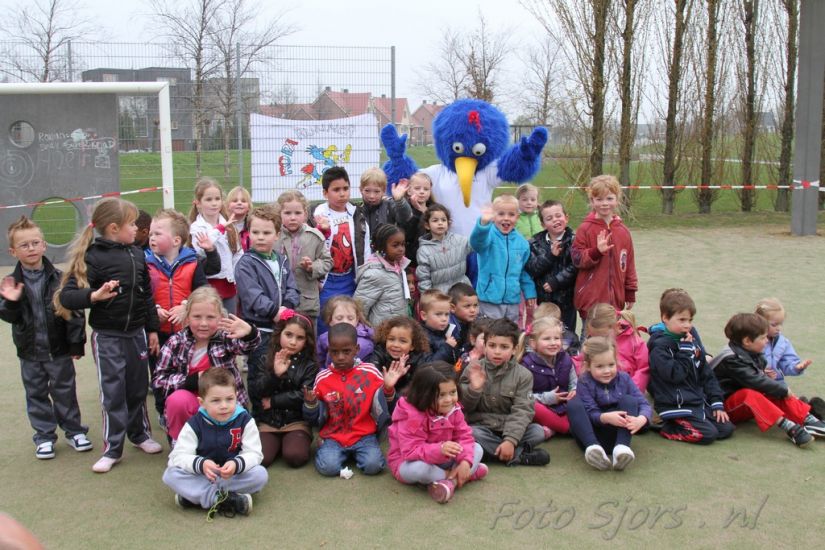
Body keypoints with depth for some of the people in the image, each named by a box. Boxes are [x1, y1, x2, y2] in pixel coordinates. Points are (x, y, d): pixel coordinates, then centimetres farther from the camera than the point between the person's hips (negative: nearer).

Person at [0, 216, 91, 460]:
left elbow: (74, 311, -8)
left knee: (65, 391, 10)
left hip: (59, 348, -2)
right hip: (30, 352, 2)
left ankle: (73, 430, 24)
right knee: (36, 394, 12)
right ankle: (44, 436, 24)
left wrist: (76, 343, -8)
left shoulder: (59, 278, -10)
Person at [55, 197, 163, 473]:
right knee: (113, 392, 3)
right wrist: (93, 296, -37)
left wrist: (152, 329, 12)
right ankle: (112, 448, 15)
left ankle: (140, 434, 34)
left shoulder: (137, 254, 4)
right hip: (107, 336, -5)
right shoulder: (94, 257, -14)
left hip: (137, 333, 5)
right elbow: (66, 296, -20)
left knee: (138, 387, 15)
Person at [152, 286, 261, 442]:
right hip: (190, 404, 0)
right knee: (177, 399, -28)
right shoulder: (176, 342, -6)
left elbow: (248, 345, -32)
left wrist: (250, 333, -57)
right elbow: (158, 380, -8)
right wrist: (192, 380, -21)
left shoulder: (226, 338, -10)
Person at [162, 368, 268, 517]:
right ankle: (229, 500, -35)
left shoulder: (245, 420, -9)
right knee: (170, 474, -25)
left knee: (261, 474, -28)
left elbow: (254, 454, -14)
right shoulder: (194, 424, -8)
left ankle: (194, 495, -27)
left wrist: (237, 464, -36)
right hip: (202, 477, 0)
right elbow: (179, 456, -15)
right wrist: (200, 464, -36)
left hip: (234, 476, 0)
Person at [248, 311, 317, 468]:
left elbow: (305, 396, -10)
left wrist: (273, 401, -10)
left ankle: (287, 442, 5)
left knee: (295, 456, -26)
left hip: (296, 423, 0)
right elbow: (254, 393, -4)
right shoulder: (264, 361, 6)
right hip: (266, 423, 1)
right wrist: (274, 374, -20)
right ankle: (277, 443, 6)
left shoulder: (309, 366, 1)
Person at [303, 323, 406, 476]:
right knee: (327, 467, -25)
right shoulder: (322, 378, 0)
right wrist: (311, 404, -16)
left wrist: (388, 388, -20)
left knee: (373, 465, -25)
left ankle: (356, 452, 7)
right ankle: (326, 448, 8)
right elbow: (316, 420, 6)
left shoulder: (370, 372, -4)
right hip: (333, 436, 0)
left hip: (364, 435, 0)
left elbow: (383, 407, -2)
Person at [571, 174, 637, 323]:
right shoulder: (585, 229, -4)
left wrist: (630, 293, 13)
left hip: (616, 299, 4)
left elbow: (629, 263, 12)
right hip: (591, 299, -4)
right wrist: (597, 251, -22)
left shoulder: (623, 230, 7)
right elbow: (577, 259, -6)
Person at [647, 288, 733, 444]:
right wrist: (685, 350, -20)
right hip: (676, 406, -8)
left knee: (726, 429, 2)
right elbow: (675, 375, -23)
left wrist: (717, 402, 8)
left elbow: (706, 372, 12)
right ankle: (666, 428, -2)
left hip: (698, 400, 8)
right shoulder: (659, 345, -15)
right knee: (708, 434, -19)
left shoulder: (692, 336, 8)